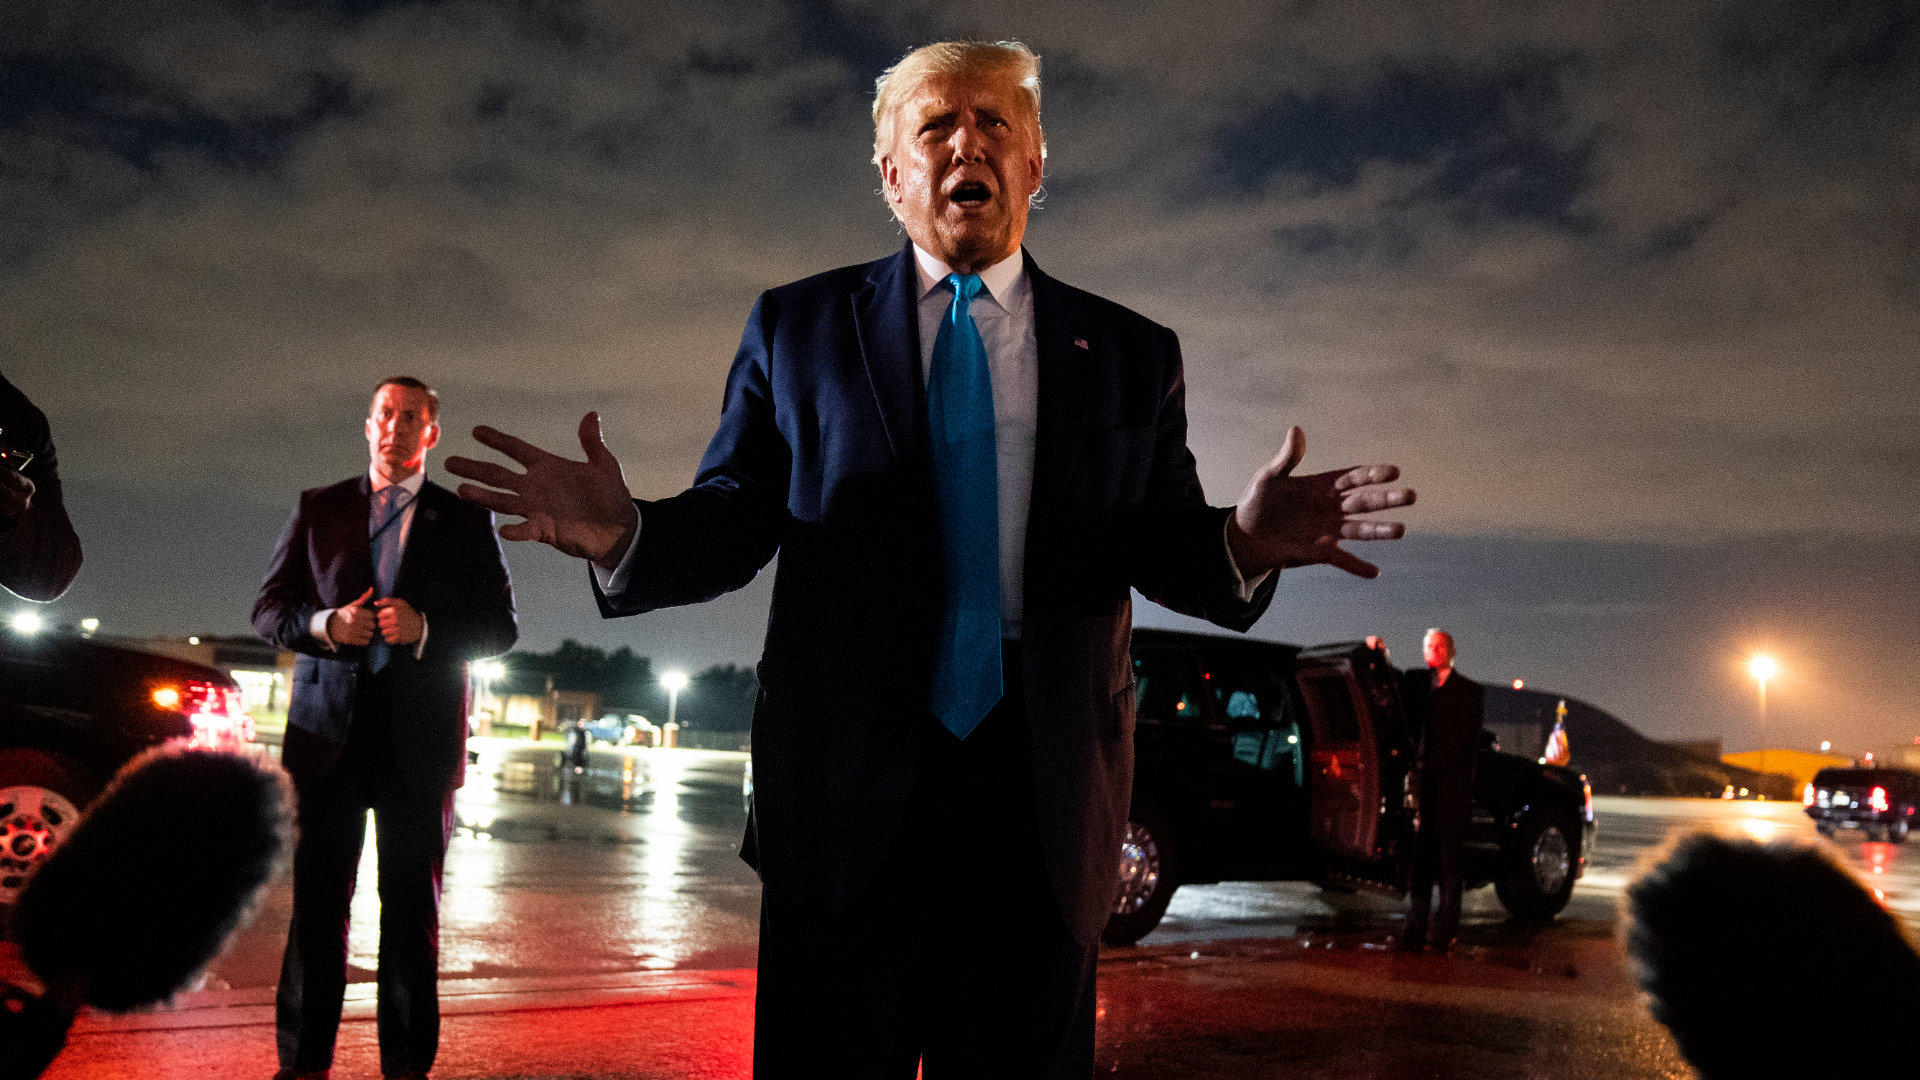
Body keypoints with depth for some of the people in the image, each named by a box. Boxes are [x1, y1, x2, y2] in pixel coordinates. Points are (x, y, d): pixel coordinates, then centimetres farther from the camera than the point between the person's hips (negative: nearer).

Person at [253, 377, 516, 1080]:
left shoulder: (466, 522, 9)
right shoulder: (317, 510, 12)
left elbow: (500, 627, 5)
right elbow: (268, 611, 9)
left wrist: (425, 629, -13)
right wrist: (325, 623, -12)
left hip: (420, 739, -1)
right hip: (328, 732, 1)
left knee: (413, 908, 3)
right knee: (317, 901, 3)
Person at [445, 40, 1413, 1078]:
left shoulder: (1131, 353, 10)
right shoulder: (796, 326, 7)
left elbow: (1163, 543, 5)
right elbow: (731, 521, 3)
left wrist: (1239, 541, -18)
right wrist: (625, 532, -19)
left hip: (1046, 791, 1)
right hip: (846, 785, -1)